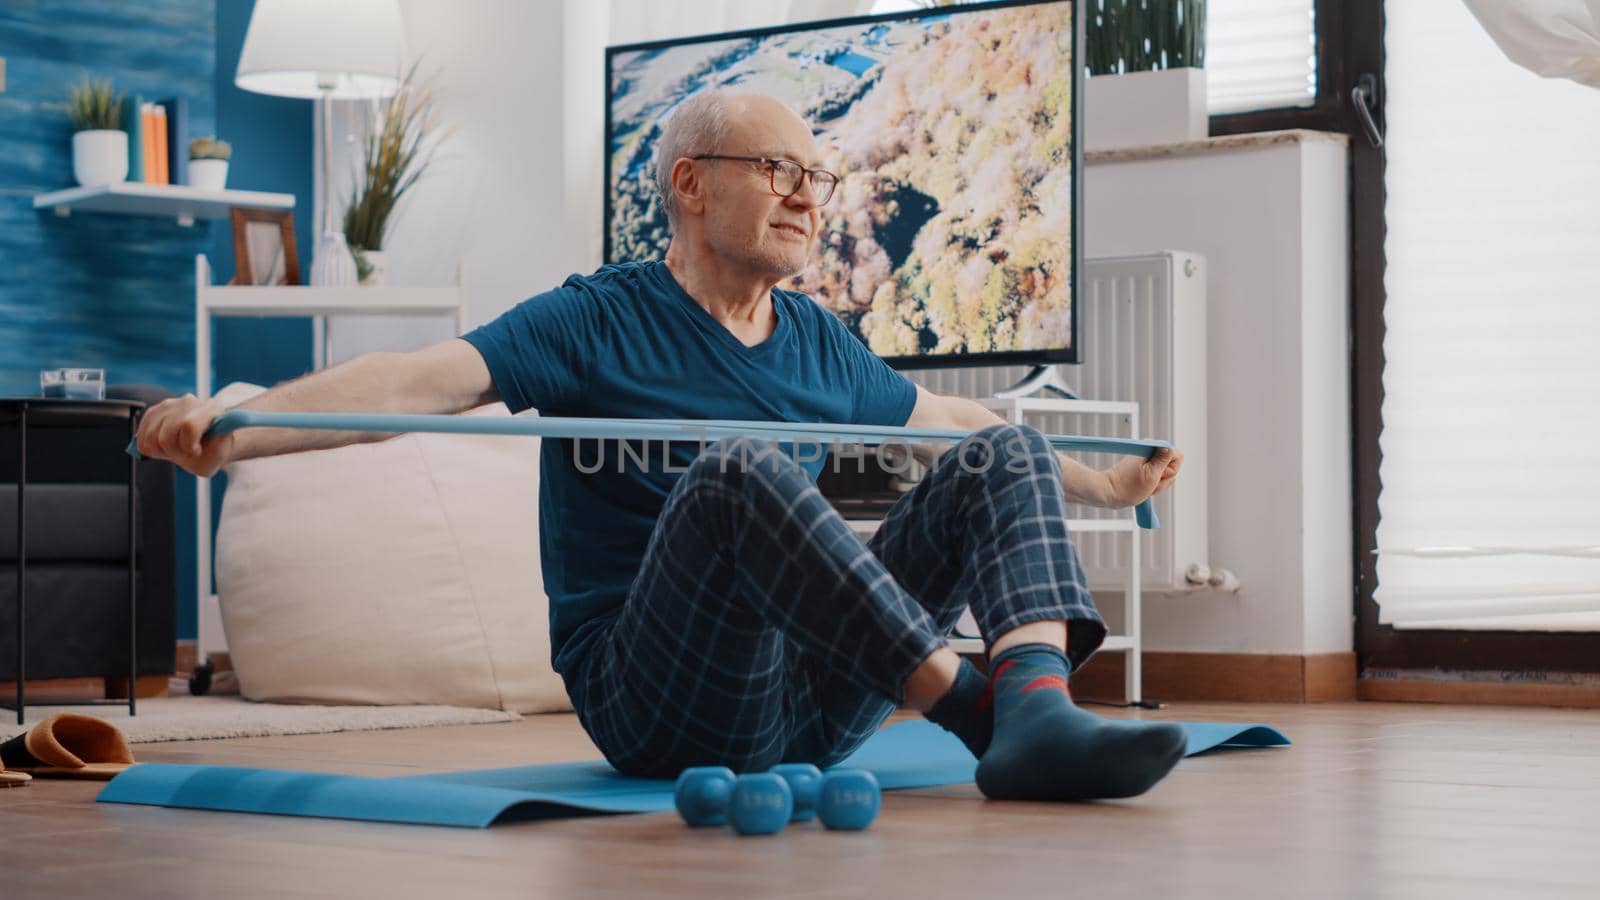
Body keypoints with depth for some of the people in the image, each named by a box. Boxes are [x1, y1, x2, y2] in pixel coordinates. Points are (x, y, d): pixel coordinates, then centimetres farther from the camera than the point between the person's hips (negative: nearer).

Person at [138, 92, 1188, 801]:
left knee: (1006, 454, -5)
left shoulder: (820, 344, 16)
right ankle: (976, 709, -34)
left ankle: (1039, 708, -33)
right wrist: (232, 429, -32)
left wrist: (1102, 482, 40)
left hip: (809, 702, 6)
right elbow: (420, 381, -17)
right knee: (742, 470, -33)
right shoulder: (600, 323, -3)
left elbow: (951, 421, 33)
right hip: (654, 700, -6)